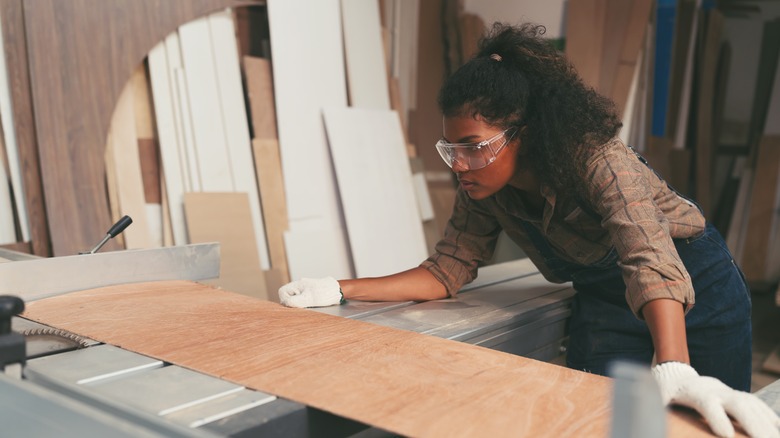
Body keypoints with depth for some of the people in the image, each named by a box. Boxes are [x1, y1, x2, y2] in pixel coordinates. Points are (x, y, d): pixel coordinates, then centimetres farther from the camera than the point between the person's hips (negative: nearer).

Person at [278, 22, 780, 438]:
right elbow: (447, 270, -10)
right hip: (603, 303, 4)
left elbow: (650, 261, -45)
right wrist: (338, 290, -19)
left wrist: (675, 371, -62)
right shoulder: (484, 189, -15)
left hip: (694, 288, -4)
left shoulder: (597, 159, -33)